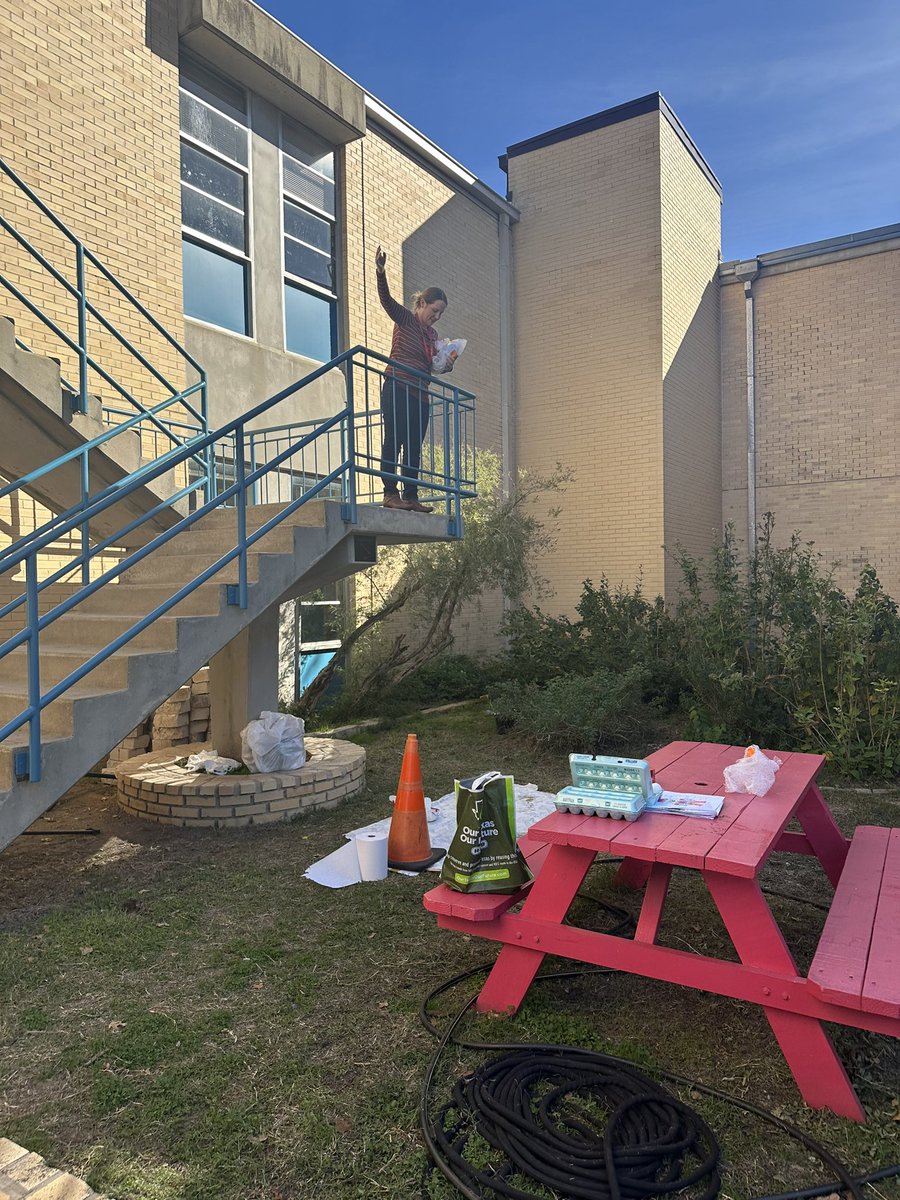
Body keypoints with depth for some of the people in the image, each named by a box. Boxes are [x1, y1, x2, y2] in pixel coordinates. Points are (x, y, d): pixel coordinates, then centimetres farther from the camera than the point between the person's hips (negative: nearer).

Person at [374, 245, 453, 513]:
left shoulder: (433, 335, 21)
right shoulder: (405, 319, 3)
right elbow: (386, 299, -14)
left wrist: (445, 365, 6)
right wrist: (380, 272, -31)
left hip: (420, 395, 7)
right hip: (397, 389, -7)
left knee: (414, 447, 4)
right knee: (393, 440, -11)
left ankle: (411, 496, 6)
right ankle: (390, 493, -12)